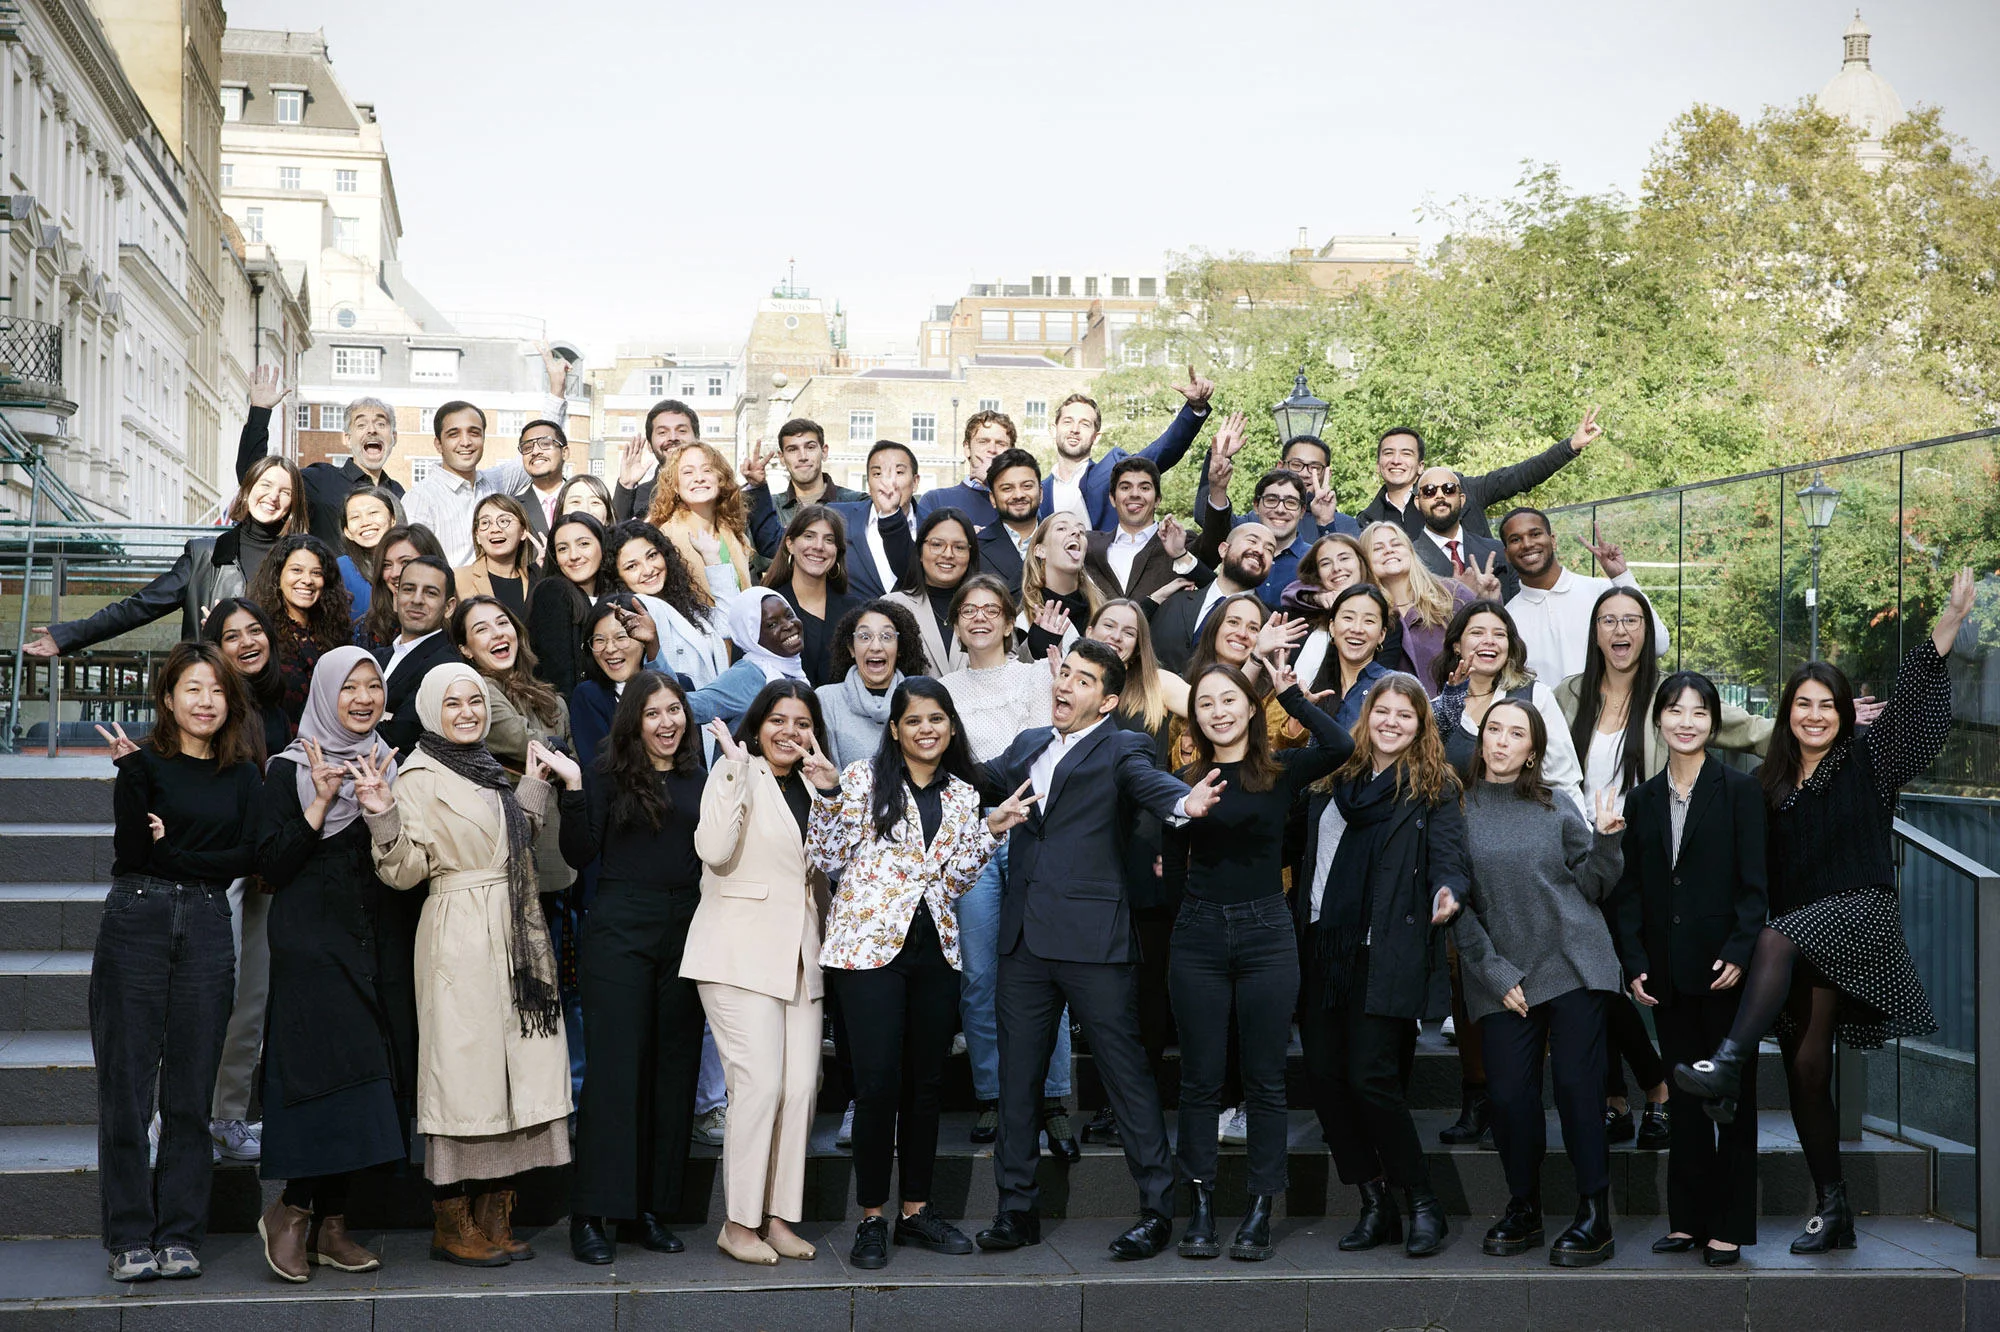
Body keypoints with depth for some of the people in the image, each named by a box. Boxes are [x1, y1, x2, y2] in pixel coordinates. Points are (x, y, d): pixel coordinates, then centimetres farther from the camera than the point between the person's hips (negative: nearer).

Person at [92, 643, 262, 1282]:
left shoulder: (241, 775, 11)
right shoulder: (144, 763, 3)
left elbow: (249, 855, 0)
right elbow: (128, 853, -9)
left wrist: (171, 853, -11)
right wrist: (132, 774, -19)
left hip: (207, 929, 2)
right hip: (136, 923, -2)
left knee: (191, 1091, 3)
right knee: (126, 1086, -2)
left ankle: (180, 1235, 10)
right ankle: (130, 1237, 6)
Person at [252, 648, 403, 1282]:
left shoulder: (389, 766, 14)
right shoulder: (291, 769, 0)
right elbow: (271, 865, -8)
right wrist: (320, 805, -17)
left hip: (372, 940, 5)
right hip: (310, 940, -5)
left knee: (359, 1073, 3)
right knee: (327, 1069, -13)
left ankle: (329, 1219, 10)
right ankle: (292, 1209, 0)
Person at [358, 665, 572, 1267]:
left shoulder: (489, 771, 18)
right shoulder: (419, 776, -5)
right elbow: (406, 870, -11)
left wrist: (534, 785, 19)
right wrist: (382, 815, -25)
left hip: (514, 936, 7)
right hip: (460, 939, -7)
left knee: (513, 1070, 5)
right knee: (463, 1066, -6)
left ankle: (495, 1220, 12)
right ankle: (451, 1227, 2)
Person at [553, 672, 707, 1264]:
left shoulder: (699, 780, 11)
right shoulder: (606, 775, -1)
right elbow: (580, 855, -6)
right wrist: (572, 788, -17)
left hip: (685, 932, 4)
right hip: (620, 932, -4)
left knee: (674, 1070, 6)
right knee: (613, 1069, -5)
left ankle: (652, 1208, 14)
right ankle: (590, 1215, 0)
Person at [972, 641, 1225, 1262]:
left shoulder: (1121, 749, -1)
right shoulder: (1027, 746, 17)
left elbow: (1151, 783, -20)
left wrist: (1185, 801, -42)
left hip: (1091, 937, -6)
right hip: (1023, 936, 6)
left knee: (1127, 1074, -1)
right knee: (1016, 1077, 10)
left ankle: (1157, 1210, 8)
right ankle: (1018, 1209, 21)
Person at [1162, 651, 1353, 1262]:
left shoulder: (1281, 772, 2)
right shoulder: (1184, 782, 7)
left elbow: (1340, 746, -18)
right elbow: (1173, 872, 12)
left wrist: (1290, 692, -12)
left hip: (1266, 935, -1)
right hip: (1199, 936, 2)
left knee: (1265, 1079, 3)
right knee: (1200, 1079, 5)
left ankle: (1260, 1212, 9)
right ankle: (1200, 1208, 12)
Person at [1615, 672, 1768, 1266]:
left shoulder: (1739, 789, -2)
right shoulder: (1642, 799, 9)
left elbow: (1755, 883, -6)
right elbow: (1629, 889, 8)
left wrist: (1738, 954, -16)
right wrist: (1634, 963, -1)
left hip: (1725, 967, -4)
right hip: (1668, 972, 4)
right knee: (1684, 1093, 9)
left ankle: (1729, 1225, 8)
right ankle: (1688, 1219, 16)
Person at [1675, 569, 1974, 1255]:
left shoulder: (1868, 758, 5)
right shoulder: (1772, 783, 15)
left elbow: (1914, 701, -7)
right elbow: (1763, 869, 16)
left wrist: (1951, 620, -18)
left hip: (1860, 913, -5)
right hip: (1796, 928, 5)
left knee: (1777, 939, -36)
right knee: (1805, 1065, 0)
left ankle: (1726, 1068, -46)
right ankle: (1832, 1206, 9)